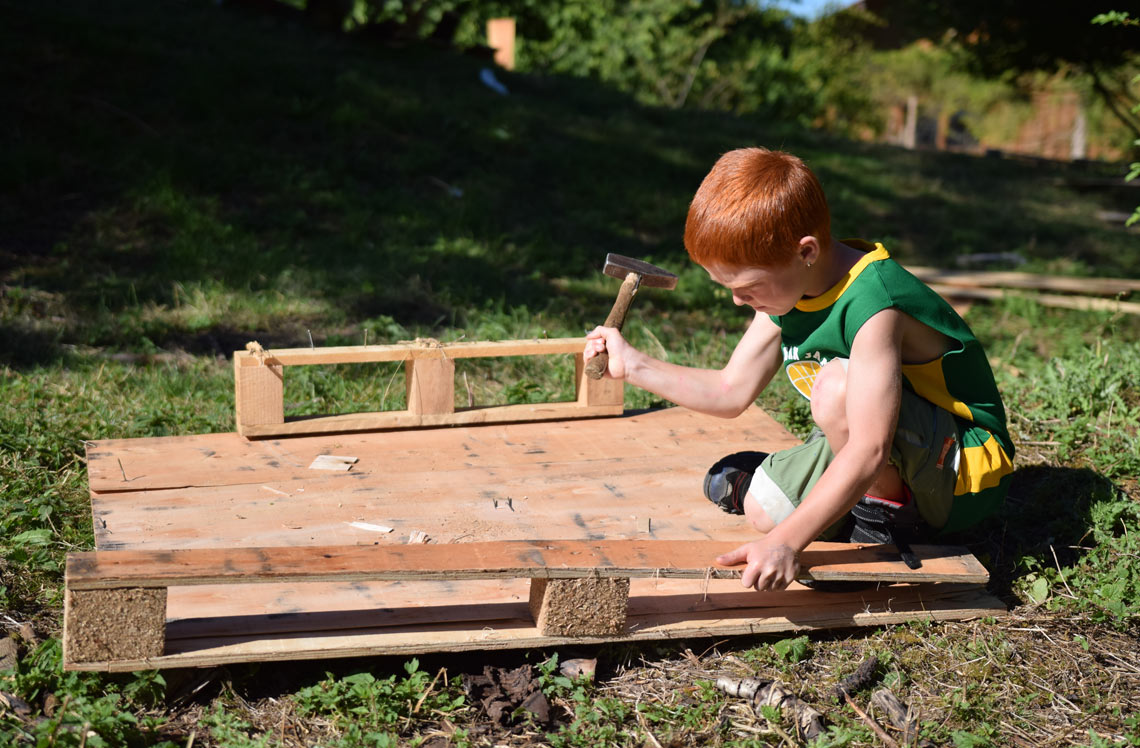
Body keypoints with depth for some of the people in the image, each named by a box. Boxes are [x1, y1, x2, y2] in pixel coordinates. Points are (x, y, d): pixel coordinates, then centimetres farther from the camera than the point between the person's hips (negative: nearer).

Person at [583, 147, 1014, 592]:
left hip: (966, 471, -8)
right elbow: (730, 393, 6)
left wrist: (786, 540, -45)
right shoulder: (788, 288, -3)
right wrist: (631, 364, 2)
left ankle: (887, 521, -9)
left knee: (836, 387, -32)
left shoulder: (874, 307, -32)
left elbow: (868, 451, -39)